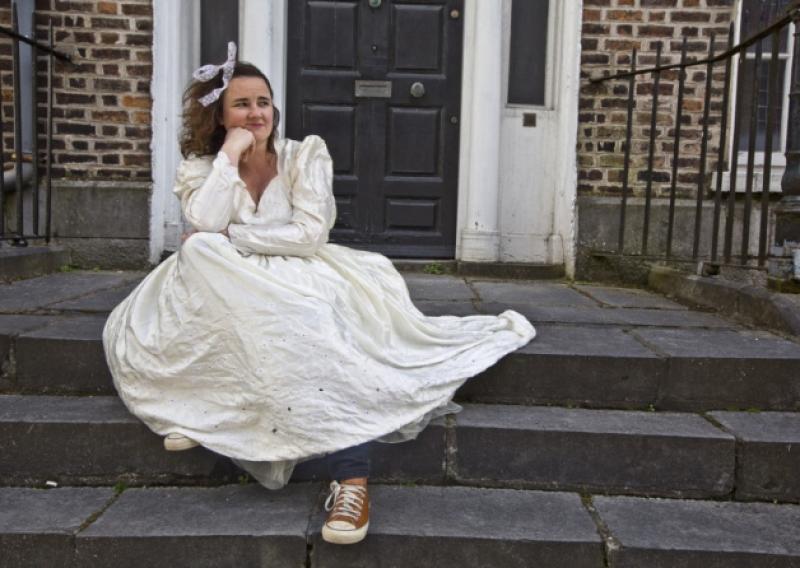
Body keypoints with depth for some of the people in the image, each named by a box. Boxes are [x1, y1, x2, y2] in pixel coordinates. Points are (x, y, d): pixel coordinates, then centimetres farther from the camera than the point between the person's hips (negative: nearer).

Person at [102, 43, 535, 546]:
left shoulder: (306, 154, 0)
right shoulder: (200, 167, 6)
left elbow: (311, 233, -14)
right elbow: (205, 225, -16)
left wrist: (233, 235, -13)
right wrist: (230, 155, -15)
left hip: (301, 278, -2)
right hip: (230, 289, 3)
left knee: (313, 323, -36)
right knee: (194, 255, -28)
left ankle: (353, 480, -41)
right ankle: (195, 406, -13)